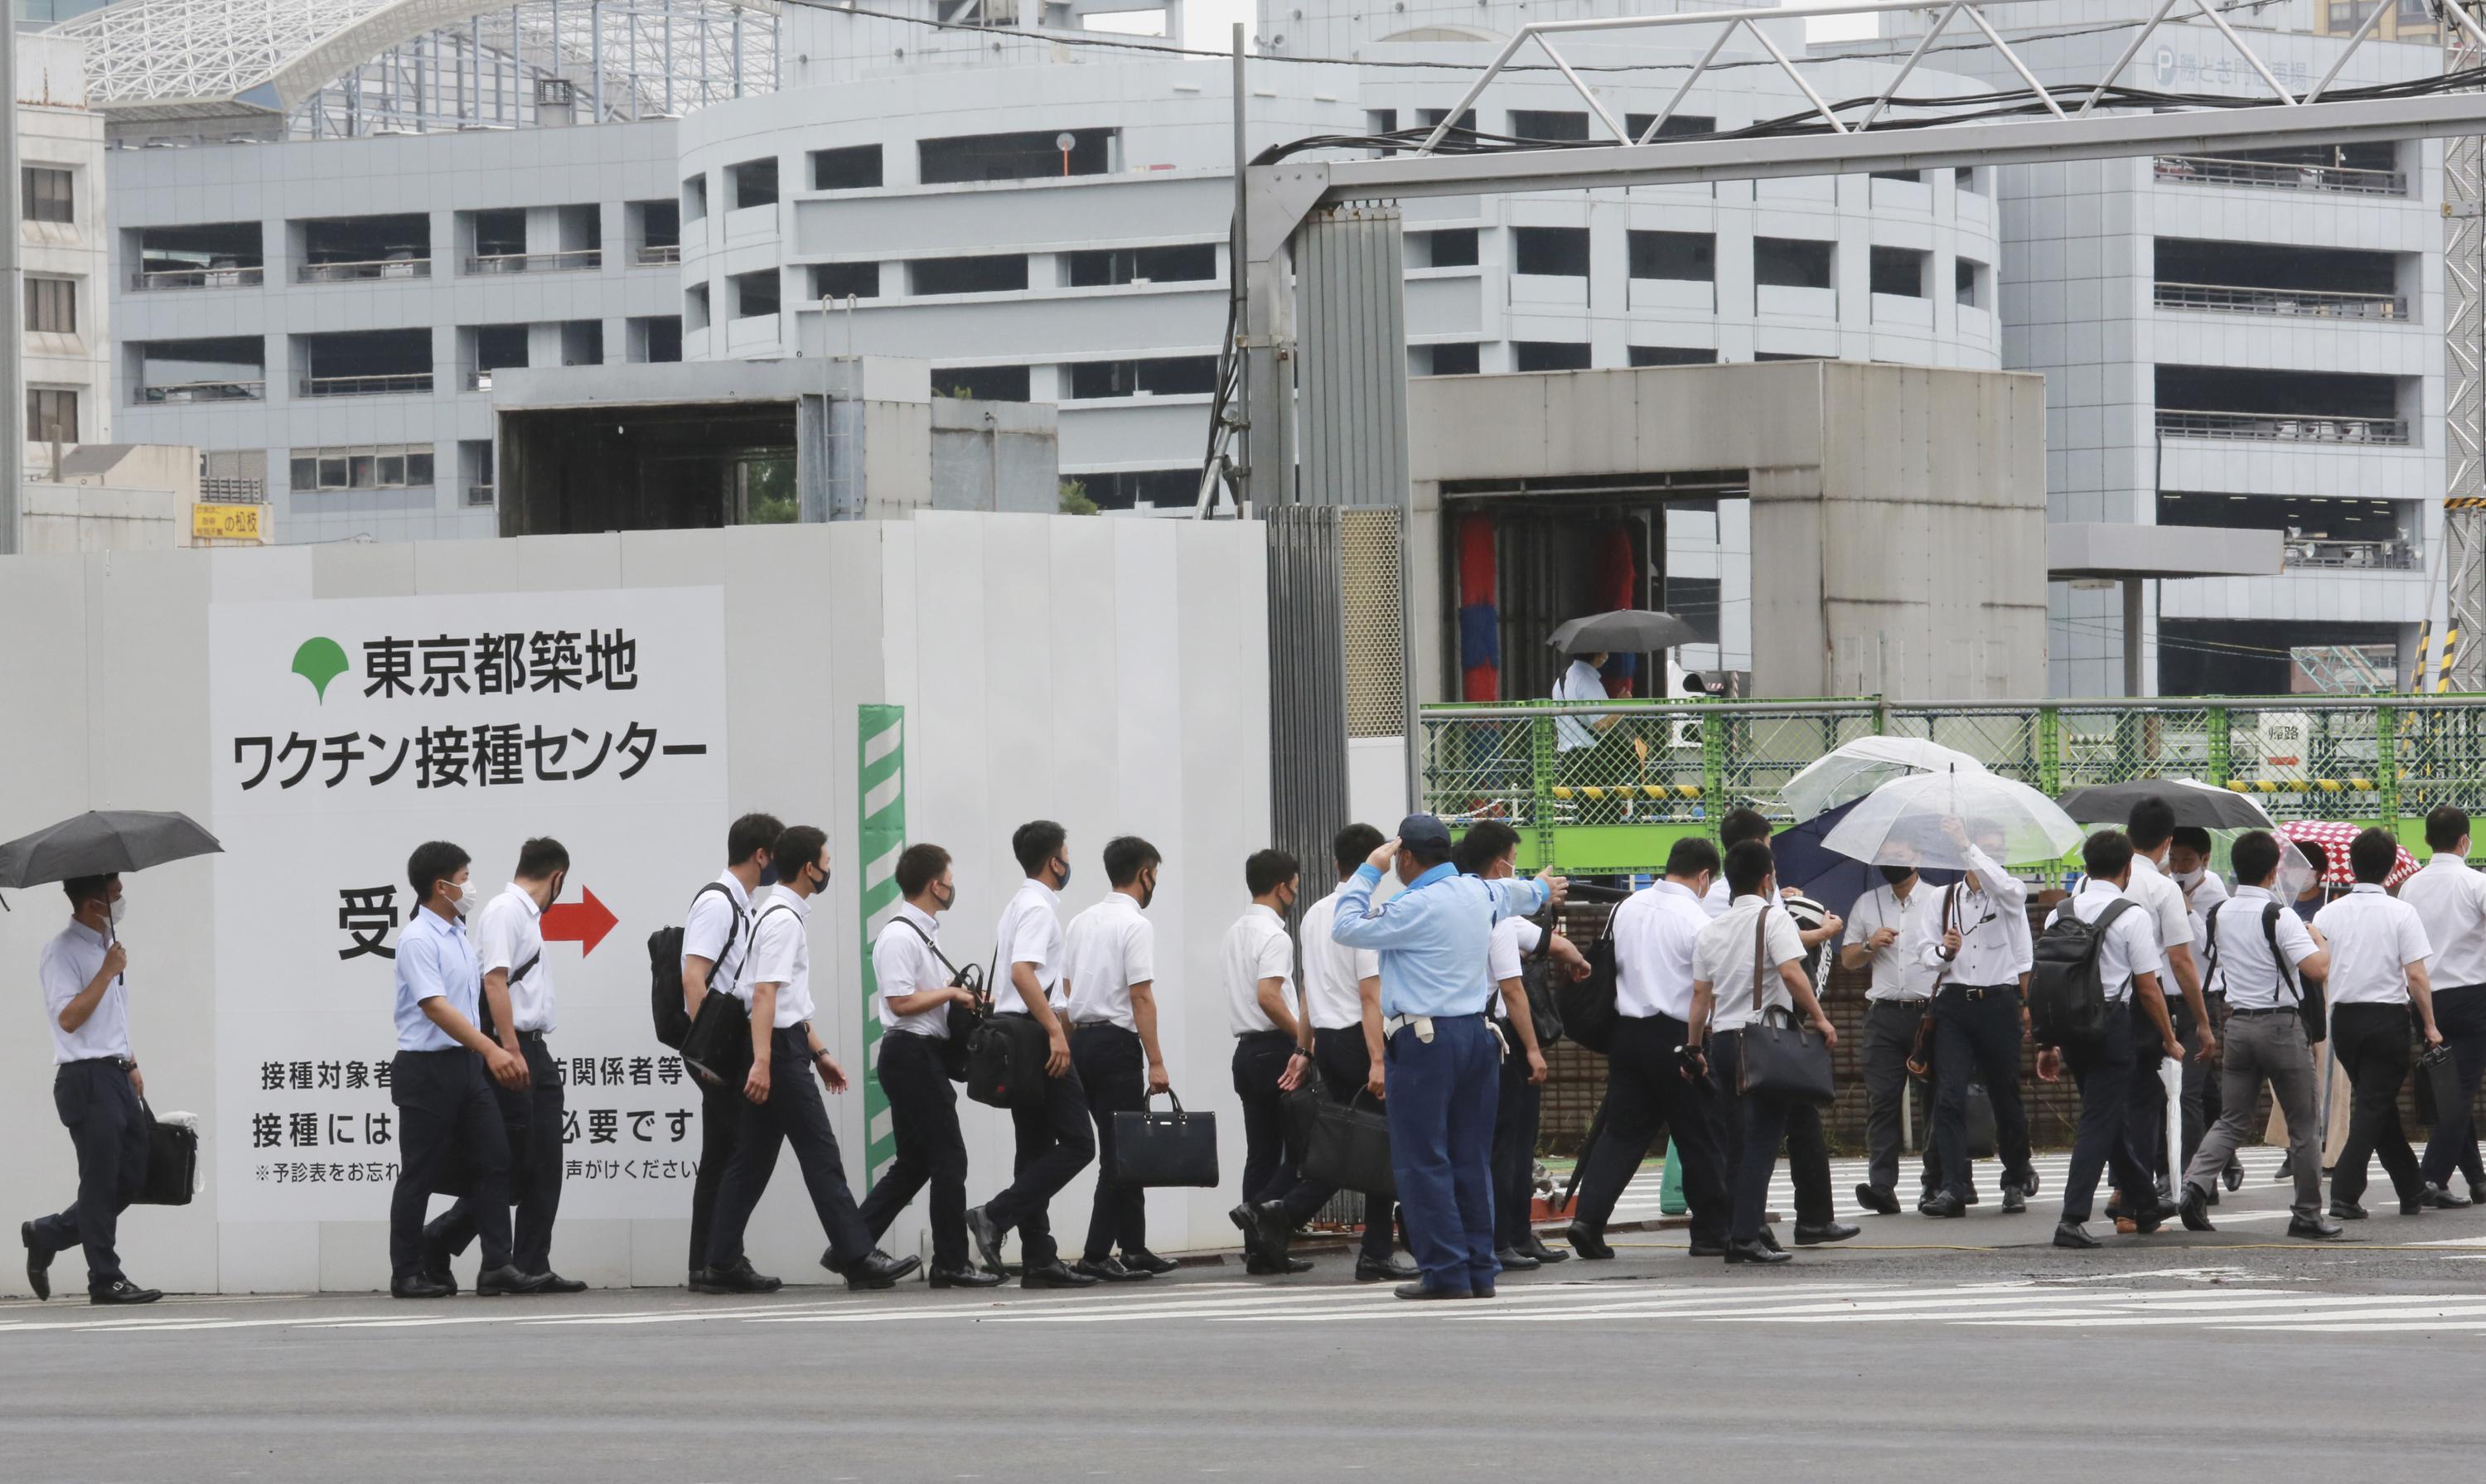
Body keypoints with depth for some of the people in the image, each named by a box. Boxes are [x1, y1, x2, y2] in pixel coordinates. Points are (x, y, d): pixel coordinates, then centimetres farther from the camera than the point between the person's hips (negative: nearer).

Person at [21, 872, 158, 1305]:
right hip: (85, 1078, -9)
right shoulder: (62, 952, -12)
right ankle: (106, 1278, 2)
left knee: (132, 1180, 9)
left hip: (115, 1075, 9)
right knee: (101, 1184, -4)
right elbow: (69, 1017, -21)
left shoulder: (108, 945, 16)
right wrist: (108, 971, -20)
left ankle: (46, 1235, 21)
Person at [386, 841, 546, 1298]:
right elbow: (436, 1007, -23)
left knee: (494, 1162, 0)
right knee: (420, 1175, -1)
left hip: (467, 1066, 8)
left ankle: (497, 1265, -1)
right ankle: (406, 1274, 7)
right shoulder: (418, 940, -14)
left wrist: (506, 1050, 16)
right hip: (427, 1067, -8)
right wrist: (492, 1050, -29)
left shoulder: (460, 936, 14)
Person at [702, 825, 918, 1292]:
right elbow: (765, 994, -23)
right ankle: (856, 1257, -7)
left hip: (785, 1042, 10)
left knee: (753, 1159, 9)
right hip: (780, 1048, -10)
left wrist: (819, 1052, 26)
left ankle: (721, 1262, 8)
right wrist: (762, 1062, -29)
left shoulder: (783, 916, 18)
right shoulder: (785, 921, -14)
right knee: (821, 1155, -8)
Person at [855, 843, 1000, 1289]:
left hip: (923, 1056, 11)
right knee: (948, 1161, -6)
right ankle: (951, 1264, -1)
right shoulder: (900, 936, -15)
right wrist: (951, 992, -12)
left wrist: (956, 990, 12)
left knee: (913, 1164, 11)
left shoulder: (923, 933, 17)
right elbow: (902, 1001, -22)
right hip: (912, 1055, -11)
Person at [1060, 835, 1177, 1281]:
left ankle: (1133, 1248, 15)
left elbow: (1066, 990, 15)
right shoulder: (1136, 924, -11)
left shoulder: (1082, 922, 14)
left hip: (1081, 1040, 8)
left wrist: (1073, 1046, 19)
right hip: (1118, 1043, -8)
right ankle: (1097, 1253, -11)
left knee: (1121, 1149, 13)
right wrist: (1156, 1062, -14)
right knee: (1121, 1152, -6)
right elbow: (1141, 997, -15)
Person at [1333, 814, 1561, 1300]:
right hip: (1476, 1034, 8)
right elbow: (1511, 894, 34)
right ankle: (1480, 1269, 14)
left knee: (1422, 1160, -4)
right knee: (1472, 1158, 12)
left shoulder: (1416, 907, -15)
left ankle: (1446, 1272, -8)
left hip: (1423, 1040, -8)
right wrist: (1541, 890, 58)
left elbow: (1347, 929, -11)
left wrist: (1367, 872, 0)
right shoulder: (1478, 892, 10)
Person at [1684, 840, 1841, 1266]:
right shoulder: (1773, 919, -5)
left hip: (1722, 1040, 7)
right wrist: (1819, 1019, -11)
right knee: (1763, 1138, -8)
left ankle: (1733, 1233, 15)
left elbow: (1700, 992, 14)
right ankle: (1746, 1235, -15)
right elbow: (1792, 973, -18)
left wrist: (1694, 1046, 19)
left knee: (1737, 1139, 14)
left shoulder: (1712, 930, 14)